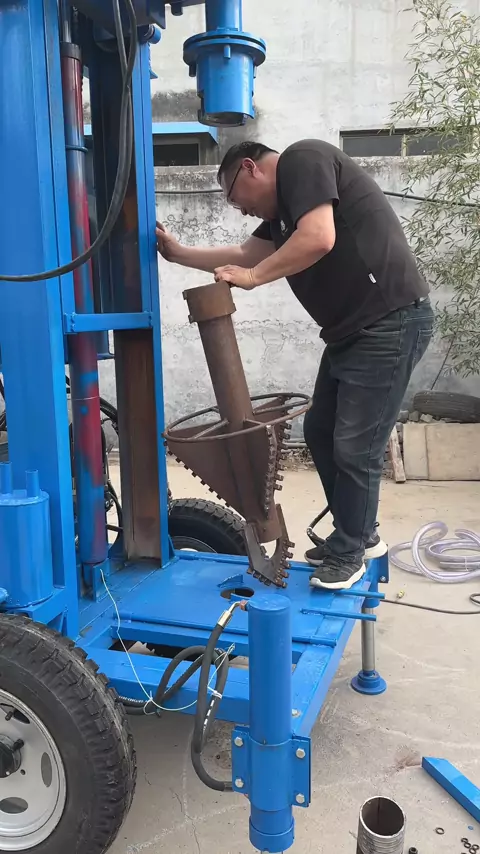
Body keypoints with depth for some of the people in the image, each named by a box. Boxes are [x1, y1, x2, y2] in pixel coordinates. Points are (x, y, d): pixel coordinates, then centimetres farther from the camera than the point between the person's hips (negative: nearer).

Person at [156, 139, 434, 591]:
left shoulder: (302, 160, -8)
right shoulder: (282, 209, 20)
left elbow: (319, 239, -23)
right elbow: (243, 255, 21)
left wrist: (253, 277, -14)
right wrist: (178, 253, 20)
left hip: (390, 324, -10)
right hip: (351, 330, 10)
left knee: (355, 446, -4)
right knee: (320, 432, 13)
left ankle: (348, 552, 15)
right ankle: (360, 534, 29)